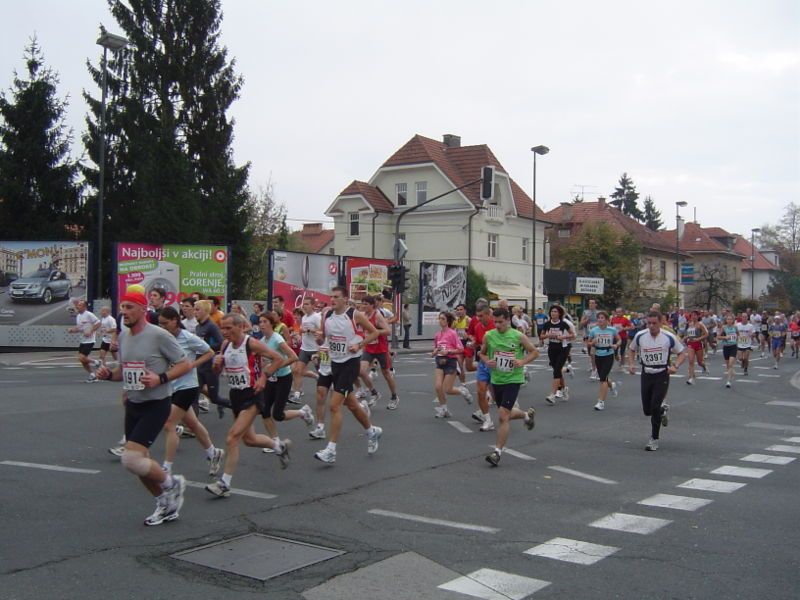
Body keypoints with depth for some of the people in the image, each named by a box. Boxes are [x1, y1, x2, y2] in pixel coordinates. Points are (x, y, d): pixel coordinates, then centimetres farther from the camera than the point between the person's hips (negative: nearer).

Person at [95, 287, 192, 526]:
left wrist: (161, 378, -24)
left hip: (156, 405, -8)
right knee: (139, 461, 12)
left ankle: (171, 483, 8)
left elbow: (185, 364, -11)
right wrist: (109, 374, -1)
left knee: (131, 458, -18)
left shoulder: (158, 335, -15)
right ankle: (166, 504, 30)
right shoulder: (123, 336, 7)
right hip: (133, 405, 8)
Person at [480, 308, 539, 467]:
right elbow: (482, 353, 13)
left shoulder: (518, 336, -10)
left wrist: (523, 361, -16)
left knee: (503, 416, -13)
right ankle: (527, 414, 52)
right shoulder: (489, 336, -2)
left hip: (513, 380, -5)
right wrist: (487, 361, -9)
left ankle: (498, 451, -3)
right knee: (506, 414, 20)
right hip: (496, 380, 5)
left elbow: (534, 352, 1)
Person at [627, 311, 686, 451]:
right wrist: (631, 363, -2)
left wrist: (676, 366, -16)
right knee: (647, 410, 7)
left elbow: (682, 353, 1)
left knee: (655, 408, -12)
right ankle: (663, 409, 43)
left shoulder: (669, 337, -10)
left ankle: (654, 440, 4)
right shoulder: (640, 336, -4)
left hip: (662, 375, -3)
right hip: (646, 375, 3)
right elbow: (631, 349, 15)